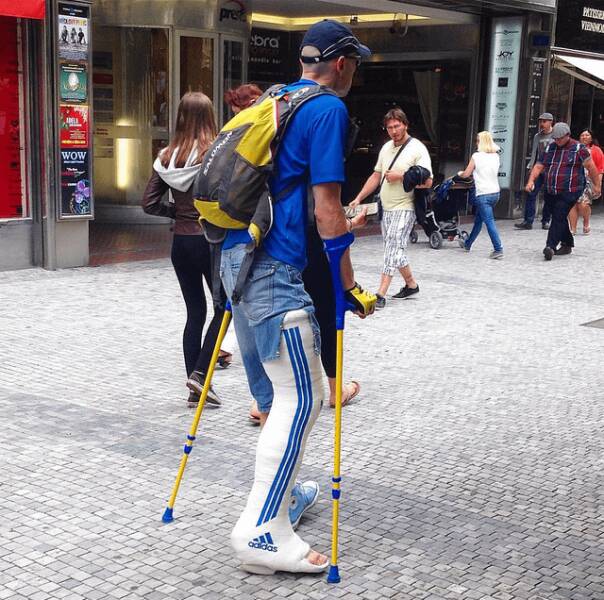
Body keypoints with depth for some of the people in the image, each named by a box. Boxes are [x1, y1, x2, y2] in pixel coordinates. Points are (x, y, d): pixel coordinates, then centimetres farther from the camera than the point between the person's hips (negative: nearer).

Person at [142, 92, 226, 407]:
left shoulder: (167, 156, 2)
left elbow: (150, 203, 3)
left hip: (181, 242, 5)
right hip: (211, 240, -5)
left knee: (195, 311, 12)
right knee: (224, 307, 10)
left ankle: (196, 387, 15)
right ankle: (200, 373, -1)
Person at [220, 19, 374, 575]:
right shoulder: (329, 109, -7)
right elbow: (326, 207, -13)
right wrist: (350, 286, -9)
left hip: (237, 256, 10)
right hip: (274, 267, -9)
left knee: (276, 391, 18)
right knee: (300, 397, -7)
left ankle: (279, 494, 31)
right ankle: (263, 534, -8)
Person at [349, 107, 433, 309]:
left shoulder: (417, 149, -9)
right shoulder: (386, 148, 13)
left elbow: (427, 181, -14)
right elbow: (376, 176, 19)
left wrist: (400, 176, -17)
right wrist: (358, 198, 12)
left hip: (404, 209, -8)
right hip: (386, 209, 8)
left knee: (393, 249, -13)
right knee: (395, 251, 14)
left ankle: (380, 295, -15)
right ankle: (411, 285, 29)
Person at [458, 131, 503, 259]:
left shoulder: (476, 156, -9)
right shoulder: (496, 156, 8)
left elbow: (466, 174, -2)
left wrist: (460, 173, 19)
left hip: (483, 194, -7)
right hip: (495, 192, 7)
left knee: (489, 222, -7)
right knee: (478, 219, 20)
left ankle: (498, 249, -12)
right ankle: (468, 244, 34)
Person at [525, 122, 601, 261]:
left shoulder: (578, 148, -1)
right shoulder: (550, 148, 13)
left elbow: (591, 167, 2)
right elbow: (538, 166, 8)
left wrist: (596, 185, 3)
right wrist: (531, 180, -7)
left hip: (569, 192, -6)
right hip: (551, 191, 6)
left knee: (559, 217, -15)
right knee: (559, 218, 13)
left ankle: (551, 246, -21)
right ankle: (567, 244, 28)